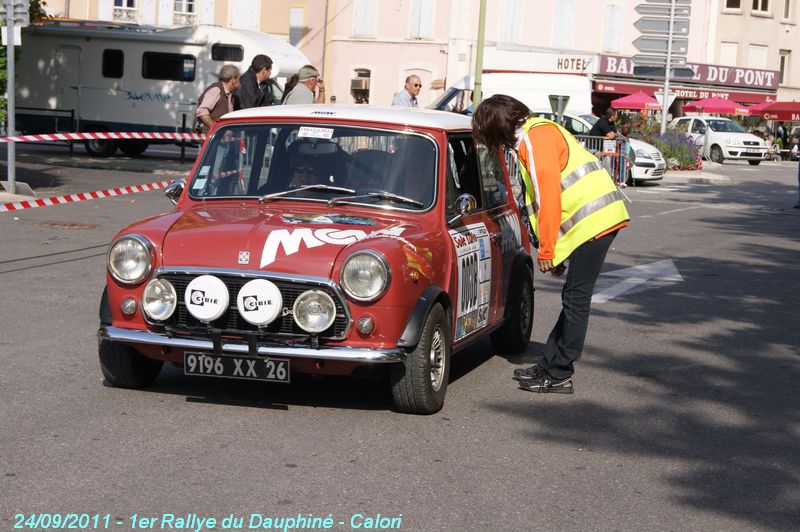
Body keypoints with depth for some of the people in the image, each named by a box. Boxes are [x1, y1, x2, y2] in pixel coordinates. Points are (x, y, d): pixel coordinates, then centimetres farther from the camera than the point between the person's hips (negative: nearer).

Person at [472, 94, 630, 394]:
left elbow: (549, 197, -17)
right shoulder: (528, 139, 20)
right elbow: (544, 197, 22)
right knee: (573, 298, 13)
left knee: (575, 299, -5)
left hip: (594, 220, -10)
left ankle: (559, 376, -1)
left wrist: (546, 250, -12)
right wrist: (549, 249, 20)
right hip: (595, 220, 10)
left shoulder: (535, 137, -12)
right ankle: (550, 365, 19)